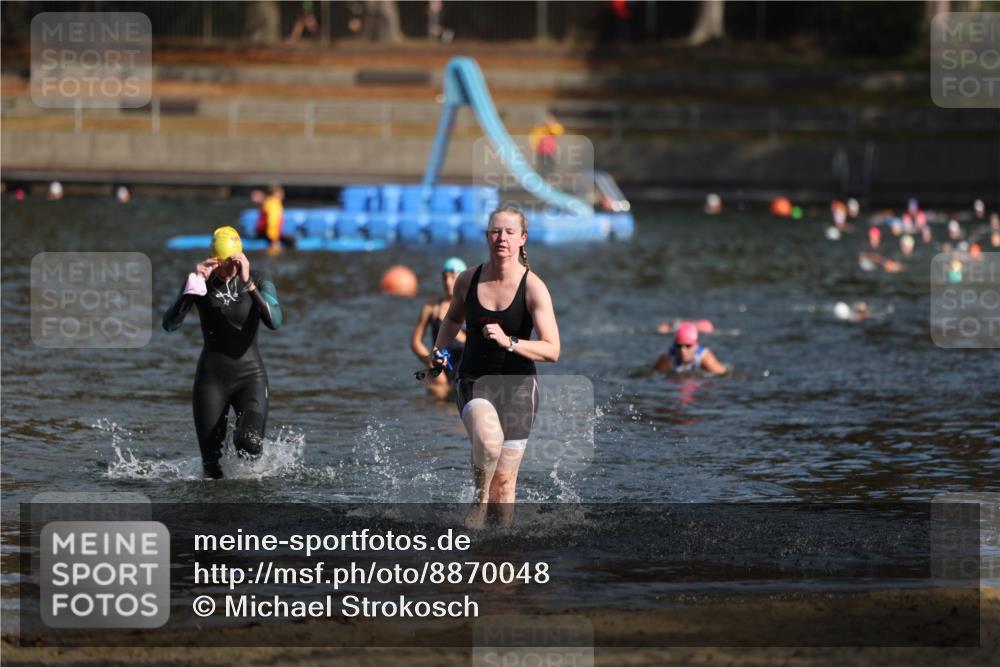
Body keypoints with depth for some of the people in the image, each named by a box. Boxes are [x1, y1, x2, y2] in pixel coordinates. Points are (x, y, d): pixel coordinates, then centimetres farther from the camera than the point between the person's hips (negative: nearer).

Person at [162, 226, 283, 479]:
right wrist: (194, 285, -25)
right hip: (211, 376, 1)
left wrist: (248, 284, -32)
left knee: (250, 447, -25)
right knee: (213, 469, -3)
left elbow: (274, 321, -23)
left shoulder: (259, 281, -6)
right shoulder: (203, 282, -3)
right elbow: (169, 324, -15)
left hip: (250, 374, -1)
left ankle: (242, 434, 13)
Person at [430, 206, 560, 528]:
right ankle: (480, 501, -7)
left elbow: (552, 350, -16)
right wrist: (440, 348, 13)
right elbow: (453, 318, 23)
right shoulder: (467, 280, -1)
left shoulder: (533, 288, -10)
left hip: (517, 385, 0)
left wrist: (508, 342, -27)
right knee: (488, 439, -32)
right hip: (474, 381, 0)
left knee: (504, 481, 2)